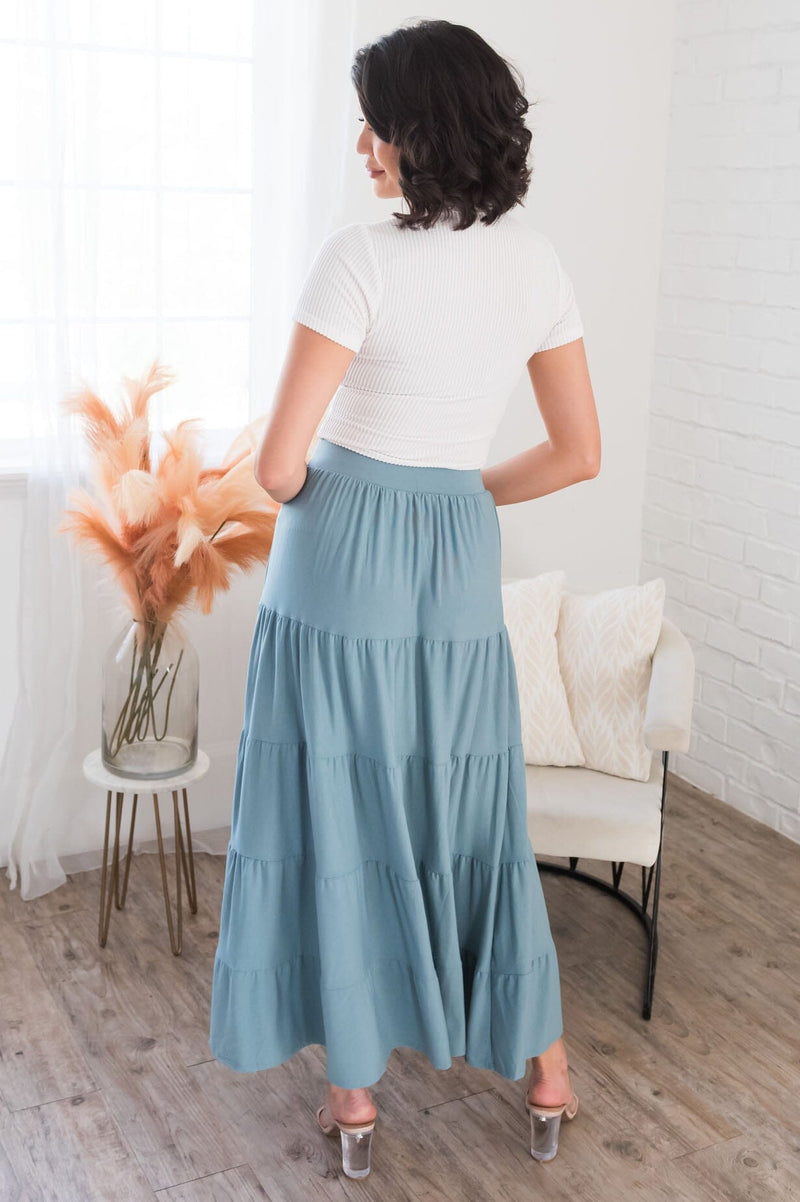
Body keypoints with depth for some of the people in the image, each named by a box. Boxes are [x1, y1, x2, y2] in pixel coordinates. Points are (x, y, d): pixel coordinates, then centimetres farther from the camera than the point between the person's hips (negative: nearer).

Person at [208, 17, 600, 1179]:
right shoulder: (538, 261, 1)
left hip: (342, 560, -5)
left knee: (341, 813, 9)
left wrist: (307, 498, 6)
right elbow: (579, 453, 5)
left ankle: (356, 1092, 23)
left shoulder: (360, 259, -16)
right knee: (471, 815, 17)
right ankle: (548, 1073, 29)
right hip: (461, 563, 5)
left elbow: (278, 464, -17)